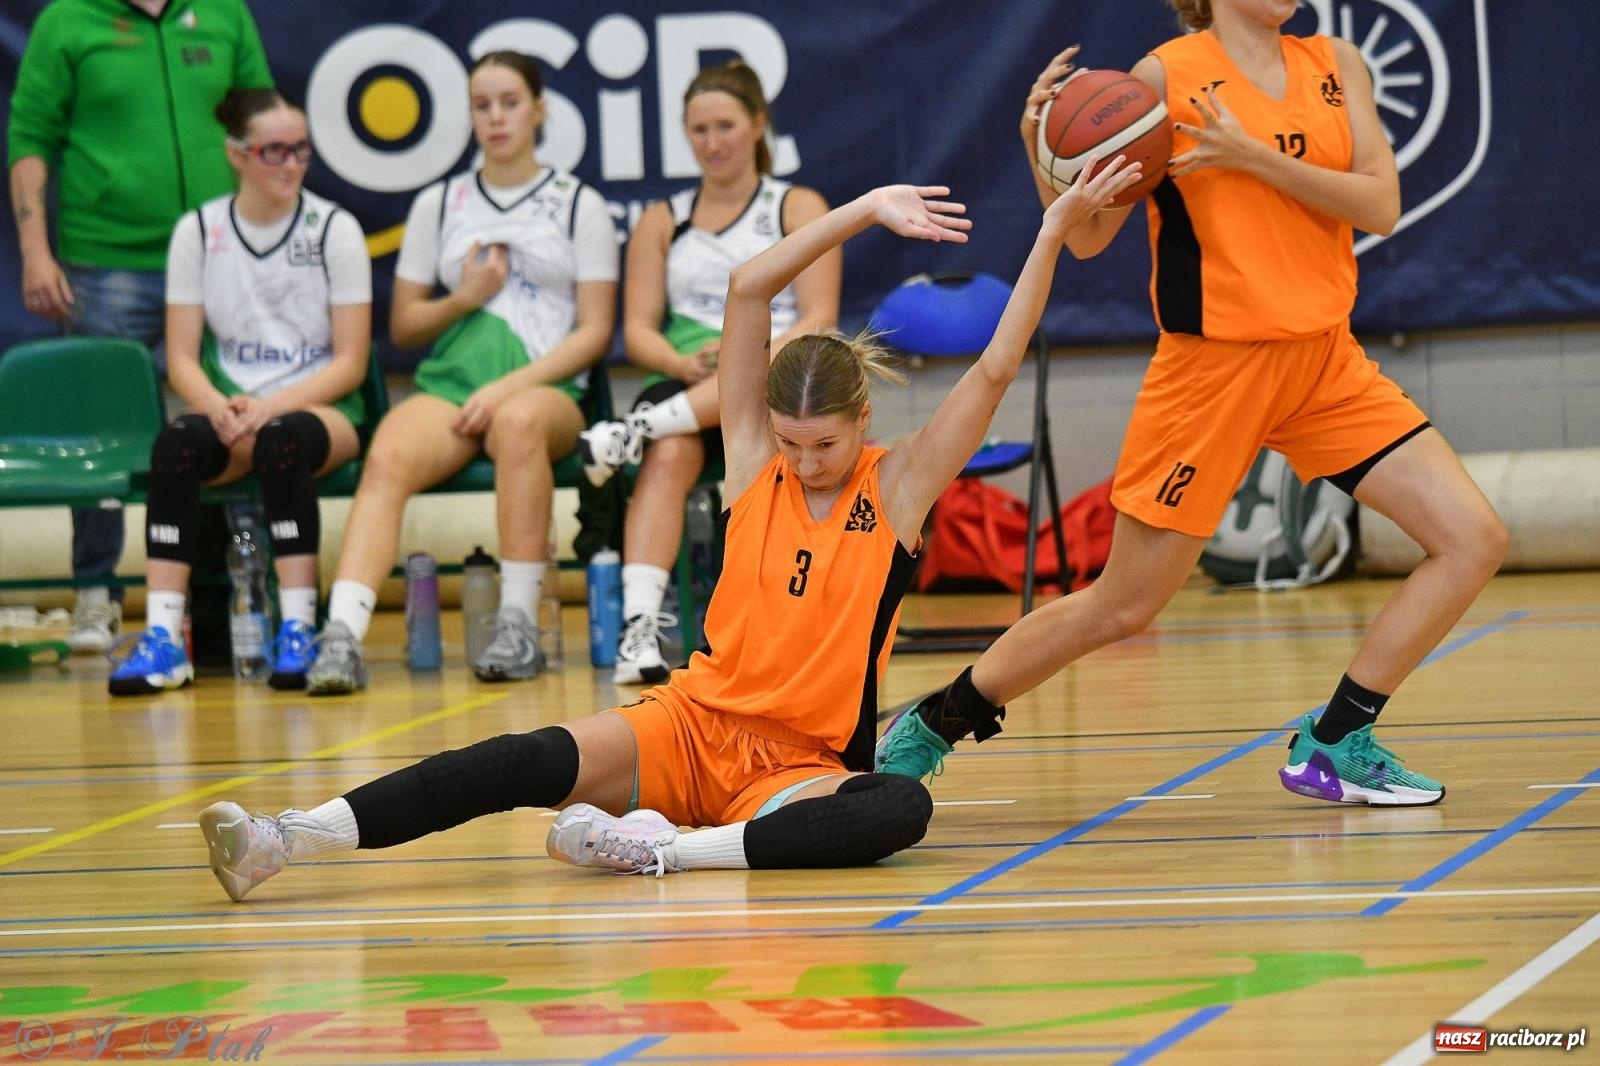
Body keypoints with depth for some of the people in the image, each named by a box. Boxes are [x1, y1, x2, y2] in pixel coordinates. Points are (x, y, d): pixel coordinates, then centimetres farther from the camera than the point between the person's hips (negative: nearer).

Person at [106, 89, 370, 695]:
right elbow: (182, 357, 4)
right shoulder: (197, 232, 6)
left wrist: (271, 406, -18)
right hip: (228, 411, 2)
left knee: (281, 438, -37)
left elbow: (350, 362, -3)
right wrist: (218, 408, -18)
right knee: (178, 441, -33)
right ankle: (162, 639, -37)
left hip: (319, 410, -1)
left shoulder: (335, 229, 0)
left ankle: (297, 633, -35)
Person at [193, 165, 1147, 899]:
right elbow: (747, 291, -5)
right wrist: (864, 212, -7)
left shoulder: (898, 489, 1)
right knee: (538, 761, -28)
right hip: (693, 726, 1)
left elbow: (995, 370, -7)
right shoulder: (755, 463, 4)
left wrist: (1054, 233, -12)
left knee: (904, 807, -36)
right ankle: (288, 838, -43)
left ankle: (667, 850, -46)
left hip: (805, 766, -1)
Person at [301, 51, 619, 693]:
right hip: (450, 381, 2)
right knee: (386, 457, -32)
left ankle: (518, 627, -35)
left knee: (517, 423, -40)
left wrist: (511, 386, -11)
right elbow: (402, 325, 19)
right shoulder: (438, 205, 18)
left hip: (546, 388, -2)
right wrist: (465, 299, -2)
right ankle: (342, 637, -46)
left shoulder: (578, 205, 10)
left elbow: (594, 331, 3)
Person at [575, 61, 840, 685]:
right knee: (672, 454, -36)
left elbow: (820, 320, -1)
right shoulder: (662, 222, 19)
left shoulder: (799, 209, 12)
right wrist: (686, 364, -15)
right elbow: (638, 330, 8)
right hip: (686, 382, 1)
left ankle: (643, 427, -45)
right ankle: (640, 624, -51)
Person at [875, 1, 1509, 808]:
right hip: (1211, 368, -5)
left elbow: (1381, 206, -7)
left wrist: (1254, 156, -18)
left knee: (1475, 541, -8)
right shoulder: (1166, 75, -7)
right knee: (1121, 607, 1)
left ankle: (1333, 744, 2)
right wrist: (1041, 149, -23)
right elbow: (1088, 236, -5)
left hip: (1325, 362, 5)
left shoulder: (1335, 65, 5)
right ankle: (928, 725, 19)